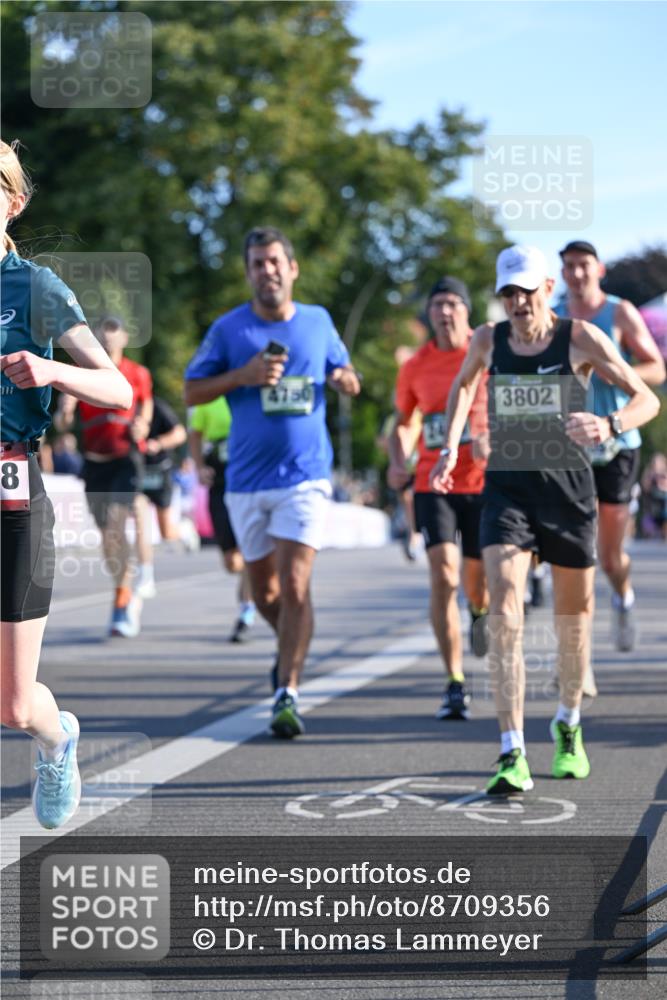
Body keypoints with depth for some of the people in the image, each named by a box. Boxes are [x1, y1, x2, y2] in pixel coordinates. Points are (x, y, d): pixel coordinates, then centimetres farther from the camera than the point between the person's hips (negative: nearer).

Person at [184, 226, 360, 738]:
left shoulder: (318, 321, 6)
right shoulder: (229, 329, 1)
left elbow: (343, 370, 20)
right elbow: (192, 392, 3)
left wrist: (346, 378, -4)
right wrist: (242, 376, -13)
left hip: (305, 476, -1)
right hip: (247, 479, 1)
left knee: (295, 585, -14)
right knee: (264, 589, 12)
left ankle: (289, 691, -11)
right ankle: (291, 647, 42)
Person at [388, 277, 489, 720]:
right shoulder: (416, 367, 4)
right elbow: (402, 423, 16)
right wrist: (398, 461, -3)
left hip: (484, 483, -1)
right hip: (433, 483, 1)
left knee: (475, 579, 9)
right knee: (443, 575, -16)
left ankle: (481, 610, 51)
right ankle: (456, 685, -13)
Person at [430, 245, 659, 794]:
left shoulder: (581, 338, -6)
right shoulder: (488, 340, 2)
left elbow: (647, 398, -7)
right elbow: (464, 385, 25)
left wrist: (611, 426, -29)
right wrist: (450, 448, 11)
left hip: (568, 486, -1)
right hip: (506, 487, 1)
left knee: (574, 614, 12)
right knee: (504, 612, -17)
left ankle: (568, 727, 39)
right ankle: (513, 755, -19)